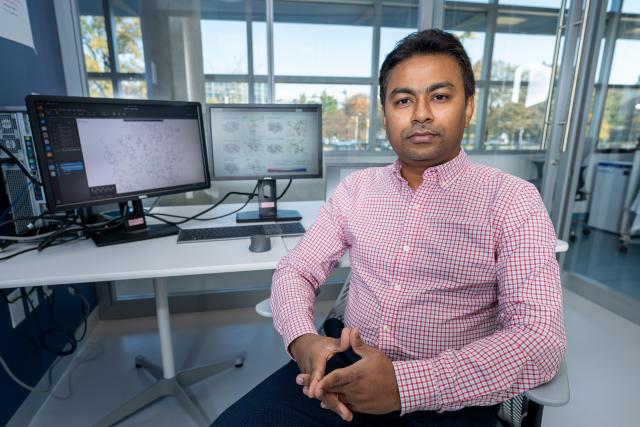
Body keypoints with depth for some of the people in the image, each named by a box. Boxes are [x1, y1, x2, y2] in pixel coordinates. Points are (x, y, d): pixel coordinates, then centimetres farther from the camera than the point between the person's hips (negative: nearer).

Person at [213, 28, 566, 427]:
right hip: (346, 374, 2)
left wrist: (406, 384, -24)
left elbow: (541, 339, -14)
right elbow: (296, 268, 3)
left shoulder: (512, 200, -7)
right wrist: (302, 340, -17)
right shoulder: (357, 187, 4)